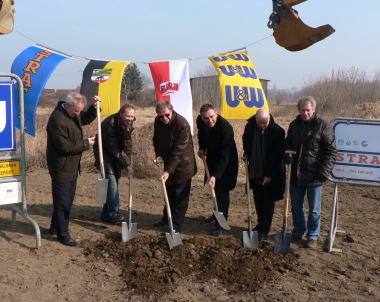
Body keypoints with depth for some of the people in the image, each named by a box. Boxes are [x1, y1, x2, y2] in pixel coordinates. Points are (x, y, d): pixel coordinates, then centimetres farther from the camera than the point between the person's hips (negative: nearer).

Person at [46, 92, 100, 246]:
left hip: (71, 166, 10)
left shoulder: (74, 114, 2)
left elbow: (87, 119, 20)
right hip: (61, 167, -10)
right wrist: (86, 143, -17)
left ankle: (56, 226, 36)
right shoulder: (58, 120, -27)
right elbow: (65, 147, -27)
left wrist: (94, 106, 2)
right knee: (62, 202, 0)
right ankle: (63, 235, 11)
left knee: (68, 199, 20)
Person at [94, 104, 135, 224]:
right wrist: (126, 166, -25)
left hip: (115, 153, 7)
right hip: (104, 151, -7)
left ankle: (106, 214, 14)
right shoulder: (110, 124, -30)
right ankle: (113, 213, -12)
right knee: (111, 181, -17)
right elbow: (112, 148, -27)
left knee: (115, 182, 6)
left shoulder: (128, 123, -9)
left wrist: (127, 150, -10)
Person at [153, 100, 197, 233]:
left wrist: (169, 171, -31)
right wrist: (158, 155, -10)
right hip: (168, 162, 7)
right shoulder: (158, 121, -6)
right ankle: (167, 217, 38)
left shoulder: (182, 124, -28)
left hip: (182, 165, -7)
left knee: (180, 196, 0)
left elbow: (178, 151, -29)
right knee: (169, 192, 21)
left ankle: (177, 226, 9)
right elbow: (156, 139, 8)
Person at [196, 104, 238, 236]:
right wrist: (202, 148, -6)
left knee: (222, 190, -8)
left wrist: (215, 175, -43)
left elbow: (224, 155, -37)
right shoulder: (200, 121, -16)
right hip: (212, 158, 6)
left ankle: (220, 223, 1)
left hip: (227, 162, -6)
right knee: (214, 188, 19)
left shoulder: (226, 127, -35)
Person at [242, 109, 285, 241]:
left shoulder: (278, 131, -18)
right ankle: (261, 224, 28)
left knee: (268, 202, 1)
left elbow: (277, 155, -17)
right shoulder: (250, 127, -5)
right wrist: (246, 154, 1)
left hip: (271, 174, -4)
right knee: (258, 200, 14)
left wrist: (269, 174, -18)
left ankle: (264, 230, 5)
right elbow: (246, 142, 17)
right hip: (255, 172, 5)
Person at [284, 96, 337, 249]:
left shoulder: (323, 126, -8)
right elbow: (287, 143, 18)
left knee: (314, 209, 7)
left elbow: (331, 151, -8)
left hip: (314, 175, -4)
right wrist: (287, 154, -5)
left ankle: (313, 236, 21)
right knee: (296, 206, 15)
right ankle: (298, 232, 31)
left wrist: (324, 171, -16)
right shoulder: (294, 125, 7)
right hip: (295, 174, 5)